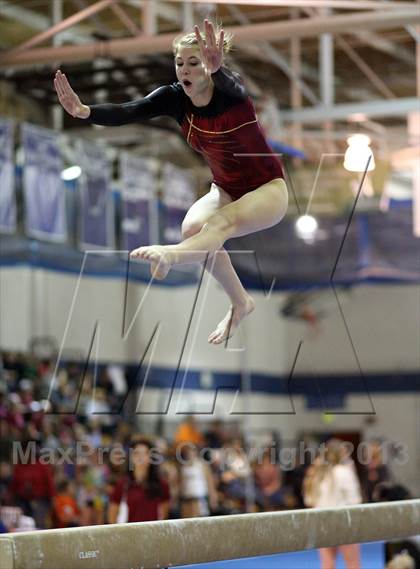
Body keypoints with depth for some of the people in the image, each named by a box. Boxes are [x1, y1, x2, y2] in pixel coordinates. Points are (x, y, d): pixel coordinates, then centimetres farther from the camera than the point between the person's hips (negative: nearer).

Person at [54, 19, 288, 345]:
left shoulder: (231, 92, -23)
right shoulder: (175, 98, -11)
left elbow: (230, 87, -50)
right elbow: (127, 112, -27)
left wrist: (217, 69, -75)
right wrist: (84, 112, -47)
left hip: (267, 190, -5)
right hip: (225, 191, 6)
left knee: (222, 221, -35)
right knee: (194, 226, -25)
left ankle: (170, 255, -67)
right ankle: (240, 303, -9)